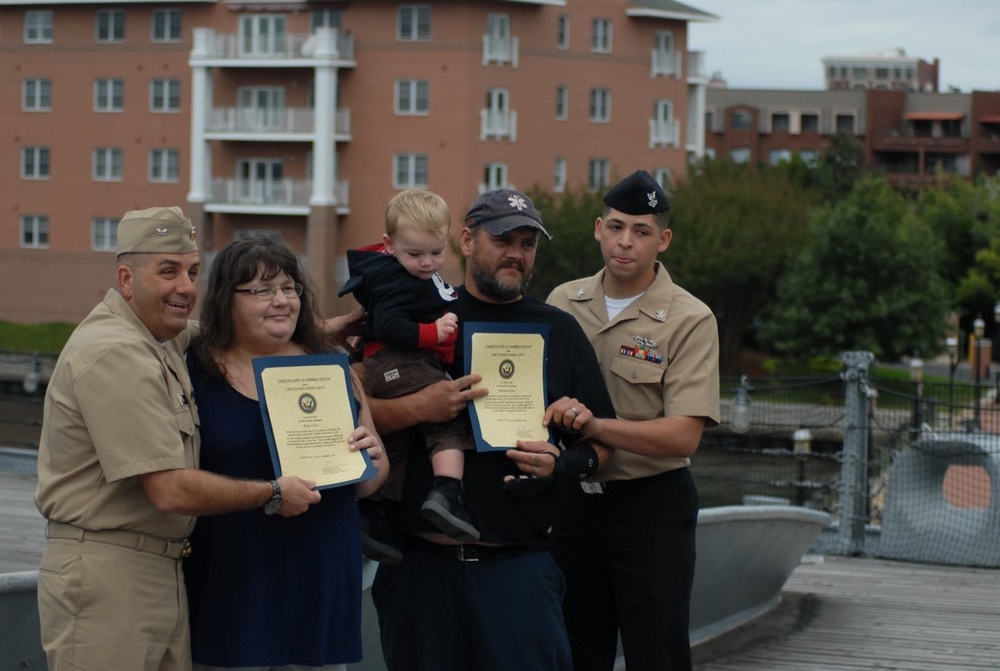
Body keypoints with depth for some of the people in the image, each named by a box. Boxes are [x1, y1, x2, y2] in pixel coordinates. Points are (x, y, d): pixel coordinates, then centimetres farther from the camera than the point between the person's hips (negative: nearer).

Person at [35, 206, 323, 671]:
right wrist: (273, 495, -8)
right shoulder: (116, 354, -17)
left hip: (161, 572, 9)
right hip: (106, 575, -9)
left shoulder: (164, 339, 13)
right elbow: (171, 490, -21)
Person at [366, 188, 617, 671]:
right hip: (421, 563, 0)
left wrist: (561, 465, -8)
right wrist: (417, 408, -15)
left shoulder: (560, 332, 12)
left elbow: (601, 442, 12)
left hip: (519, 564, 0)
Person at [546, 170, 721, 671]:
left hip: (651, 505, -4)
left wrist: (595, 427, -29)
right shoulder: (563, 302, 4)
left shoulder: (690, 321, -10)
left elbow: (682, 436, -19)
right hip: (574, 501, 4)